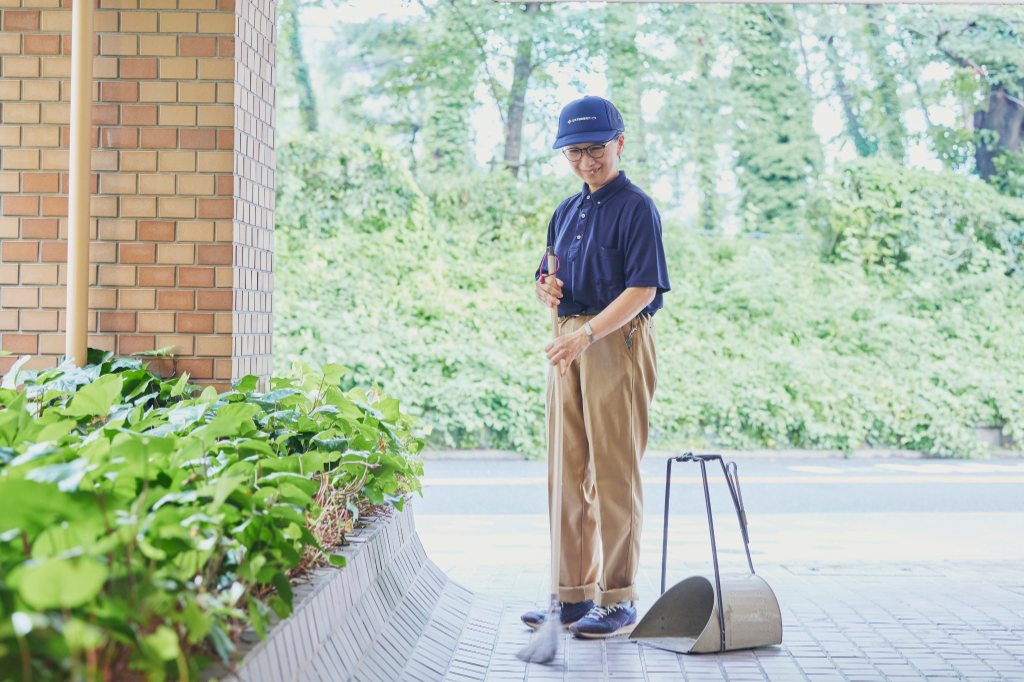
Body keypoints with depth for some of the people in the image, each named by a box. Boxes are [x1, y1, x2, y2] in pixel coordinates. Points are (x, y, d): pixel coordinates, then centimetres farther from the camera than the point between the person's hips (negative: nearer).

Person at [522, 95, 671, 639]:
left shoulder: (635, 208, -5)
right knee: (568, 473, 8)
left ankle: (618, 600, 2)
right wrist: (546, 289, 1)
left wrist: (588, 333, -26)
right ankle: (574, 594, 15)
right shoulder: (567, 212, 19)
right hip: (570, 344, 8)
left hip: (617, 343, -7)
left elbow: (642, 289, -14)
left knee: (614, 473, -5)